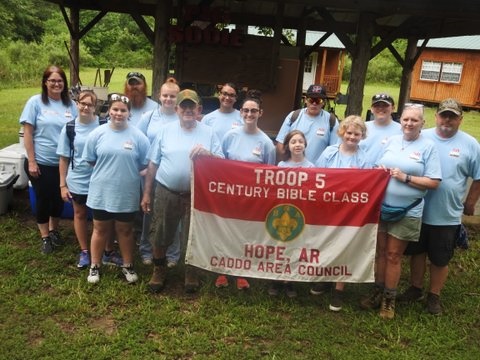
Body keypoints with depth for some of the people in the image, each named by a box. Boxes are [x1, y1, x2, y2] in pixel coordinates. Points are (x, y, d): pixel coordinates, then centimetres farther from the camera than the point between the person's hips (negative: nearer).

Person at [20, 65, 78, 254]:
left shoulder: (70, 104, 1)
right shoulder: (35, 102, -8)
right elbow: (28, 133, -8)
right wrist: (31, 161, -12)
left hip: (63, 162, 3)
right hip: (41, 163, -3)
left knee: (59, 198, 14)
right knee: (43, 198, 9)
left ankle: (53, 230, 37)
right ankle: (45, 237, 26)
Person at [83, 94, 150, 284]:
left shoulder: (138, 136, -6)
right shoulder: (97, 134, -3)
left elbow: (145, 164, 0)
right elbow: (90, 160, 5)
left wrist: (127, 172, 0)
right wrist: (106, 171, 5)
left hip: (127, 194, 0)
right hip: (101, 192, 1)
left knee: (125, 231, 15)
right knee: (100, 230, 13)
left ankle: (128, 265, 31)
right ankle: (95, 266, 28)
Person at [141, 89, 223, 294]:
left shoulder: (208, 133, 0)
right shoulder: (165, 131, 1)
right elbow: (153, 164, 4)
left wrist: (207, 154, -24)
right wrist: (147, 193, 3)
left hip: (196, 195, 0)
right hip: (166, 193, 1)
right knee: (160, 237, 12)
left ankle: (191, 274, 33)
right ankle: (159, 270, 36)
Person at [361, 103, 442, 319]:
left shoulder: (428, 146, -6)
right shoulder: (391, 141, 7)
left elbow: (434, 182, -9)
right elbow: (378, 167, 17)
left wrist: (405, 177, -18)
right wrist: (378, 169, -7)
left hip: (407, 212, -4)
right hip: (380, 207, 4)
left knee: (393, 255, 6)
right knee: (380, 251, 12)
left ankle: (389, 299, 21)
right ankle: (377, 292, 28)